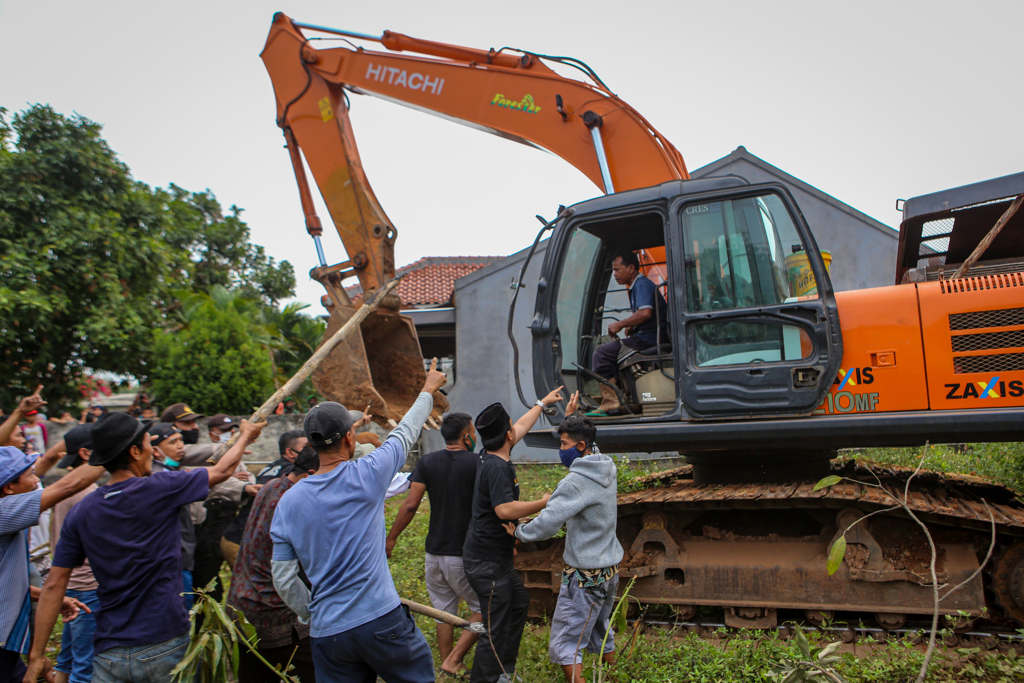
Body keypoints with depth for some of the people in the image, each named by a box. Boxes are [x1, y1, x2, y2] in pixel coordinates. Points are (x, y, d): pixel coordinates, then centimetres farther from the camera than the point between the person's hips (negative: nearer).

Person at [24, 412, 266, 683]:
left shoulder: (80, 513, -1)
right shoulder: (159, 489, -13)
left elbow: (54, 585, 0)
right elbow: (223, 470, 1)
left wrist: (37, 655, 7)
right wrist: (246, 435, 20)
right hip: (164, 648, -3)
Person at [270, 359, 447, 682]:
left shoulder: (288, 502, 0)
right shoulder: (366, 476, -11)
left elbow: (284, 578, 3)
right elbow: (404, 434, 6)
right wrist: (428, 390, 21)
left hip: (327, 633, 4)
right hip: (381, 620, -3)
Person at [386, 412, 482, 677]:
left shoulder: (426, 462, 0)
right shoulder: (477, 464, -9)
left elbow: (410, 505, -6)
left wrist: (391, 538, 4)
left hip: (434, 552, 4)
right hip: (464, 555, -4)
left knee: (444, 611, 16)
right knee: (482, 609, 11)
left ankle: (447, 666, 23)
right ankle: (454, 659, 4)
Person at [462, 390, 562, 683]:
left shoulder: (489, 457, 6)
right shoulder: (497, 467, -22)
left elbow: (521, 427, 21)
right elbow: (505, 509, -30)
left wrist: (542, 403, 33)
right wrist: (544, 502, -19)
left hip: (496, 557, 11)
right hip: (487, 562, -11)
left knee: (518, 603, 22)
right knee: (496, 629, -4)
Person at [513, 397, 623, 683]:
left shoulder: (575, 482, -24)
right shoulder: (607, 467, 1)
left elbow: (546, 524, -29)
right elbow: (590, 450, 25)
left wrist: (519, 532, -10)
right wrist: (570, 417, 27)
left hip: (585, 575, -9)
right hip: (610, 570, 9)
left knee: (565, 644, 1)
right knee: (601, 631, 26)